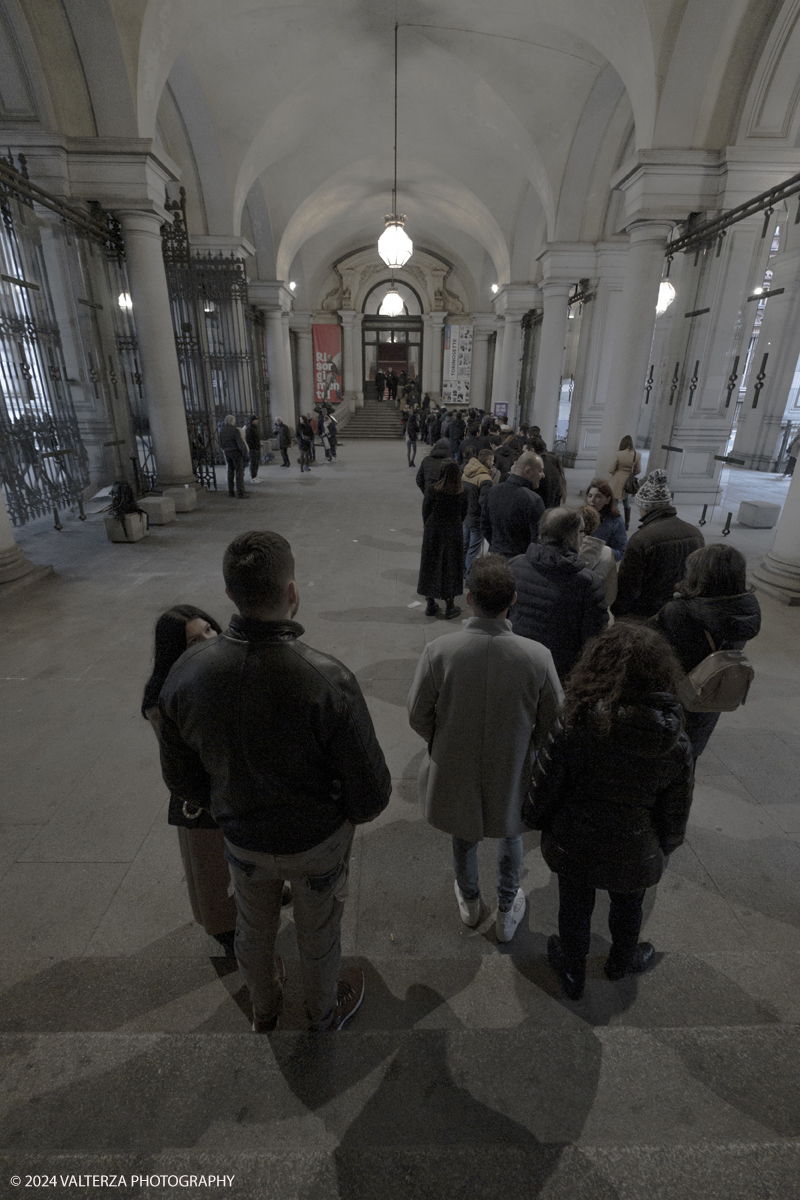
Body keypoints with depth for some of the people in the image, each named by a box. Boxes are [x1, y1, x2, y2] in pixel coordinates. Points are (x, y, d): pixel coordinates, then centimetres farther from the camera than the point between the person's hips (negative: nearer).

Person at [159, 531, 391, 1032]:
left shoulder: (185, 674, -24)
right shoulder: (328, 680, -36)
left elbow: (181, 778, -7)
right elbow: (371, 793, -25)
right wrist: (354, 810, -1)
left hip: (242, 837, 3)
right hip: (317, 840, -3)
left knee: (254, 929, 32)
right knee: (319, 934, 27)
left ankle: (264, 1010, 62)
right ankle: (325, 1011, 58)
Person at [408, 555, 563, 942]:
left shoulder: (438, 652, -28)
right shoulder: (537, 657, -25)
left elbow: (419, 716, -14)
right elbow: (552, 724, -11)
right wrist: (526, 750, 9)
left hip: (455, 770, 0)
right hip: (512, 772, 0)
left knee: (464, 837, 30)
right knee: (510, 836, 31)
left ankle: (469, 903, 57)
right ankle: (507, 913, 53)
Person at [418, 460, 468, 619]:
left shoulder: (432, 491, -15)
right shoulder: (462, 492, -8)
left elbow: (425, 512, -5)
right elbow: (463, 514, 3)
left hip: (433, 533, -1)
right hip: (454, 533, 2)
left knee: (431, 566, 12)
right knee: (451, 567, 12)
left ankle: (431, 605, 21)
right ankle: (450, 607, 19)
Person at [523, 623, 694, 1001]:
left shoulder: (577, 726, -30)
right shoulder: (676, 745, -21)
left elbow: (544, 789, -18)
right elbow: (675, 814, -7)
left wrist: (535, 819, 3)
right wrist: (665, 847, 13)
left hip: (574, 846, -1)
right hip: (634, 856, 2)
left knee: (574, 909, 26)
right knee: (628, 908, 32)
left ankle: (573, 973, 53)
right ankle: (621, 961, 62)